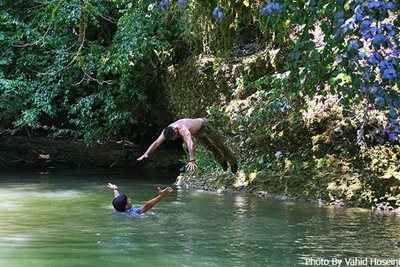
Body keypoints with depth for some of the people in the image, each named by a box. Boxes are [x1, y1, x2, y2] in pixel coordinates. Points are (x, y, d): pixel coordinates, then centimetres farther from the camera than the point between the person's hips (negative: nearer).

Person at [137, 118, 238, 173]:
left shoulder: (183, 130, -49)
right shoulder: (167, 131, -26)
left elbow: (190, 144, -63)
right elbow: (156, 143, -24)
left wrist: (192, 160, -69)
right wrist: (146, 154, -34)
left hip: (204, 125, -7)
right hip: (197, 133, 7)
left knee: (219, 144, 11)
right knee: (210, 147, 20)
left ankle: (233, 162, 31)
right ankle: (222, 162, 43)